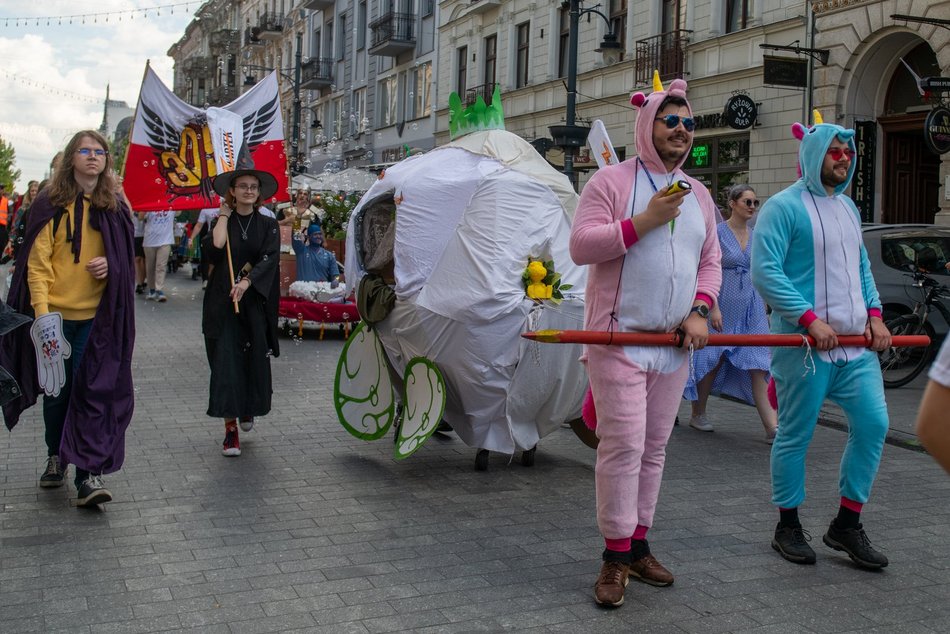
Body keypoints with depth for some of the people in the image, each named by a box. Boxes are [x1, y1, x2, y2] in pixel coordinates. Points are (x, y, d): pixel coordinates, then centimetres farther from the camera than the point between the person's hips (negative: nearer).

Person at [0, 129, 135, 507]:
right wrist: (42, 313, -15)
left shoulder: (114, 207, 6)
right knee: (56, 388, 13)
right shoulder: (51, 204, -2)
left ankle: (90, 473, -7)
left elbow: (126, 258, 16)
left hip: (97, 316, 1)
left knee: (94, 391, -7)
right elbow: (37, 262, -6)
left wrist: (111, 265, -8)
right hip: (55, 315, -1)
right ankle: (56, 457, 32)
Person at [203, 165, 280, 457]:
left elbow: (269, 258, -8)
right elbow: (214, 248, -13)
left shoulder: (268, 225, 7)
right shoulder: (222, 222, 7)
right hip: (223, 302, -1)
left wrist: (246, 282, -22)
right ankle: (231, 429, -5)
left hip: (256, 303, 1)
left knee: (255, 361, 5)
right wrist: (224, 215, -4)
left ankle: (248, 408, 34)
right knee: (226, 363, -7)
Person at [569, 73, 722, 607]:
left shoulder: (699, 194, 16)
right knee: (624, 445, -10)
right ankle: (615, 557, 1)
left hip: (673, 343, 6)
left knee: (654, 447, 11)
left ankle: (638, 546, 22)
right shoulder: (612, 181, -3)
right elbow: (581, 246, -12)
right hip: (620, 337, -6)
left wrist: (699, 311, 0)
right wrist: (644, 220, -18)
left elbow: (710, 261, 17)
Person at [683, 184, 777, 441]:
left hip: (751, 309, 5)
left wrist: (764, 310, 15)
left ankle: (772, 427, -7)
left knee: (758, 367, -3)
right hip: (724, 307, -5)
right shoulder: (718, 232, -7)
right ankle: (698, 414, 26)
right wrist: (714, 307, -18)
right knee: (712, 362, 7)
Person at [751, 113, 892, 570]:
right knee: (795, 436, 2)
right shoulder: (784, 206, -8)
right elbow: (765, 272, -16)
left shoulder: (848, 207, 18)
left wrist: (874, 314, 7)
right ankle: (788, 528, 18)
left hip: (856, 343, 7)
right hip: (804, 345, -7)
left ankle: (847, 526, 16)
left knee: (873, 424, 2)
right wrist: (810, 319, -22)